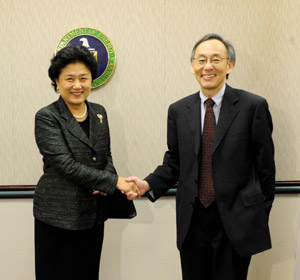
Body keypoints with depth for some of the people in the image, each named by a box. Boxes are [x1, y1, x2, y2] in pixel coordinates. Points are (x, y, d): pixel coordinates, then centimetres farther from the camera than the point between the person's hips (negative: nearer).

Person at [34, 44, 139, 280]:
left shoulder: (99, 113, 8)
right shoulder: (47, 117, -9)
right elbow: (66, 164, -18)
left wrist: (105, 186, -9)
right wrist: (114, 182, -19)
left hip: (94, 215, 5)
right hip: (58, 216, -5)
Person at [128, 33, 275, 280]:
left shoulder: (253, 106, -6)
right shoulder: (178, 111, 5)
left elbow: (265, 165, -2)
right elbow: (174, 162, 10)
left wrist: (261, 216, 2)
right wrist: (148, 184, -7)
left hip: (236, 221, -2)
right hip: (192, 220, 3)